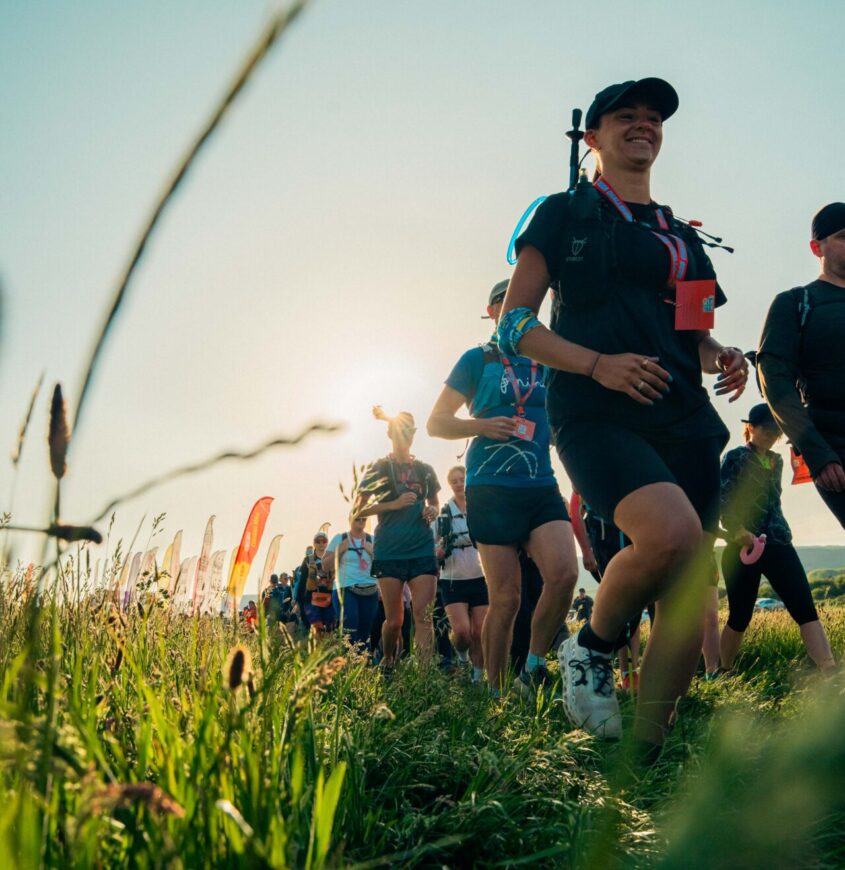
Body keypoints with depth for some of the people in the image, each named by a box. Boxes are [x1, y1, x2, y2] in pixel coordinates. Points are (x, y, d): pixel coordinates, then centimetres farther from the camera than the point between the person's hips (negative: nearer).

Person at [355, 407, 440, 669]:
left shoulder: (425, 470, 13)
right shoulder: (379, 468, 3)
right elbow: (358, 510, 0)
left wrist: (432, 510, 2)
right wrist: (393, 504, -13)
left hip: (422, 550, 2)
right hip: (389, 551, -2)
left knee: (423, 616, -8)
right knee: (394, 620, 3)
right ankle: (387, 664, 26)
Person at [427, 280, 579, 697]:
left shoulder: (548, 365, 18)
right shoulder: (478, 360, 6)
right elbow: (436, 422, 5)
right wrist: (482, 426, -11)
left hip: (542, 487, 4)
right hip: (492, 490, -4)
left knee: (564, 573, -17)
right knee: (506, 596, -4)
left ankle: (532, 668, 4)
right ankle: (494, 691, 11)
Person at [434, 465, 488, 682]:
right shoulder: (443, 512, 1)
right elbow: (436, 553, 6)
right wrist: (442, 548, -16)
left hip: (480, 578, 1)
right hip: (453, 580, -1)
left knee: (479, 633, 0)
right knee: (462, 631, -14)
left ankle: (478, 677, 13)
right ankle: (461, 655, 16)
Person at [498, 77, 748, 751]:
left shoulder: (682, 236, 24)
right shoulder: (565, 214, 10)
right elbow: (514, 323, 2)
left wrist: (722, 357, 4)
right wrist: (597, 363, -14)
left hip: (682, 419, 6)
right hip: (596, 414, -5)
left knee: (690, 603, -4)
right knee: (672, 534, -32)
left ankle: (647, 754, 10)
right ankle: (590, 650, -3)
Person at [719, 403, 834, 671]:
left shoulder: (776, 461, 16)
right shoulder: (735, 457, -2)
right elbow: (723, 501, -12)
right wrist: (739, 531, -24)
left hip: (778, 544, 5)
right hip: (743, 546, -5)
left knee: (805, 609, -10)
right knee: (740, 617, 2)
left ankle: (831, 676, -19)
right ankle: (724, 674, 19)